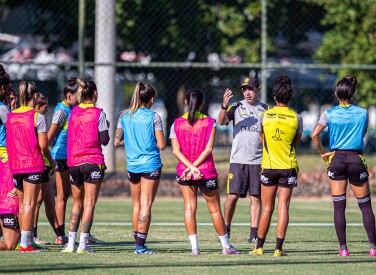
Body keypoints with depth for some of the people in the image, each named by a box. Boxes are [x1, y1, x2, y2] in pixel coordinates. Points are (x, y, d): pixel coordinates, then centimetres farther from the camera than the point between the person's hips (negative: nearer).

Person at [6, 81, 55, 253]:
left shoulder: (10, 116, 7)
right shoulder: (37, 117, -8)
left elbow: (8, 142, 8)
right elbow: (43, 144, -9)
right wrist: (50, 159, 6)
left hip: (15, 164, 5)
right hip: (33, 164, -5)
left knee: (22, 204, 12)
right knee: (30, 203, -5)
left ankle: (27, 241, 16)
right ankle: (25, 243, -9)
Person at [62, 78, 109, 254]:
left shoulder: (73, 112, 7)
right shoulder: (98, 113, -6)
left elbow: (71, 136, 12)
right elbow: (105, 140, -6)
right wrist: (106, 127, 10)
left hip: (74, 162, 5)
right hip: (93, 162, -5)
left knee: (77, 203, 14)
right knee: (89, 203, -2)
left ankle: (71, 243, 9)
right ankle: (83, 244, -8)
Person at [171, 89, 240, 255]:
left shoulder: (177, 124, 0)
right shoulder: (209, 122, -4)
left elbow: (176, 150, -8)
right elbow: (208, 149, -12)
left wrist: (191, 167, -14)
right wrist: (194, 167, -12)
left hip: (184, 171, 1)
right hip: (207, 171, -1)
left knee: (189, 208, 4)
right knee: (215, 209, 9)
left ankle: (194, 246, -4)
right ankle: (226, 246, 17)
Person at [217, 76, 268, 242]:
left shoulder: (265, 109, 9)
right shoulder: (237, 107, 5)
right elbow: (221, 121, -9)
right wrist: (224, 106, -26)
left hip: (258, 160, 1)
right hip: (238, 160, -1)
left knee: (256, 197, 0)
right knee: (233, 196, -5)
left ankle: (254, 232, 2)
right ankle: (226, 228, 10)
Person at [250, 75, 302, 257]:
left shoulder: (265, 115, -2)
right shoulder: (296, 118, -3)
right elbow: (296, 142, 9)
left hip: (269, 166, 1)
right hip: (288, 167, 0)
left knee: (267, 208, 7)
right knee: (283, 207, -1)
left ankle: (259, 247, 9)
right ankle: (278, 248, -6)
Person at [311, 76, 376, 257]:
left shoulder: (329, 114, -3)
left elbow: (314, 135, -11)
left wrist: (323, 153, 1)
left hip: (336, 159, 0)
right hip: (356, 160, 0)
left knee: (339, 206, 3)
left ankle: (343, 248, -1)